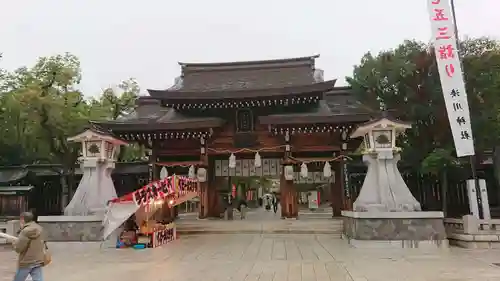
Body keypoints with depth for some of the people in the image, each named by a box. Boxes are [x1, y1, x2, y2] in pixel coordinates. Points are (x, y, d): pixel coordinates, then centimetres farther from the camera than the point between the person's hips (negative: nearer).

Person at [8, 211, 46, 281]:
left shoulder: (26, 231, -18)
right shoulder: (38, 229, 5)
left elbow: (18, 248, -16)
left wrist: (13, 241, 4)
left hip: (26, 262, -6)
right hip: (37, 261, 6)